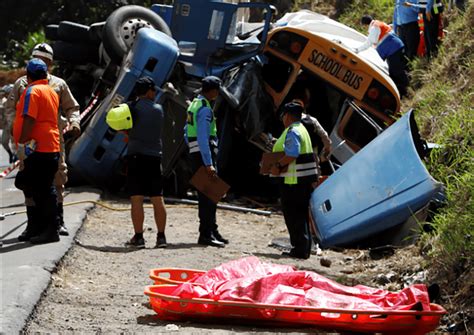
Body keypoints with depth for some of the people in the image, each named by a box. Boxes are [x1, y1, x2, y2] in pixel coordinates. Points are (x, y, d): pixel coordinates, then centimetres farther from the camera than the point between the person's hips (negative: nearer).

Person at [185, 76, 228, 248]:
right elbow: (203, 138, -22)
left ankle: (212, 232, 23)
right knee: (208, 196, -8)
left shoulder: (194, 105, 16)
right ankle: (205, 235, -9)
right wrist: (208, 164, -25)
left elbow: (187, 133, 23)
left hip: (195, 155, 10)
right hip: (204, 155, -10)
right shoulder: (204, 109, -15)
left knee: (207, 195, 16)